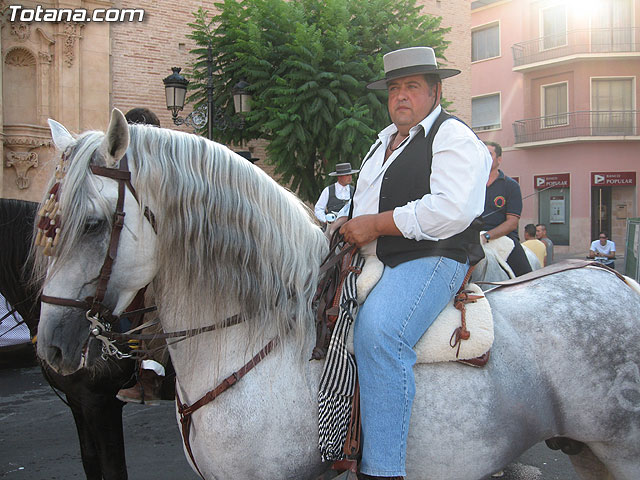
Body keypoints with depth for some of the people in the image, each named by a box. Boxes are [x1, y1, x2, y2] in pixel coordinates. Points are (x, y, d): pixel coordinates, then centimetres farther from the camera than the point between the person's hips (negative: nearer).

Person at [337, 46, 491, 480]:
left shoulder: (453, 137, -3)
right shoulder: (385, 141, 24)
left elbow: (452, 210, -19)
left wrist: (375, 224, -16)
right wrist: (352, 232, 14)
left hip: (430, 260, -9)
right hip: (373, 261, 10)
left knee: (377, 330, -34)